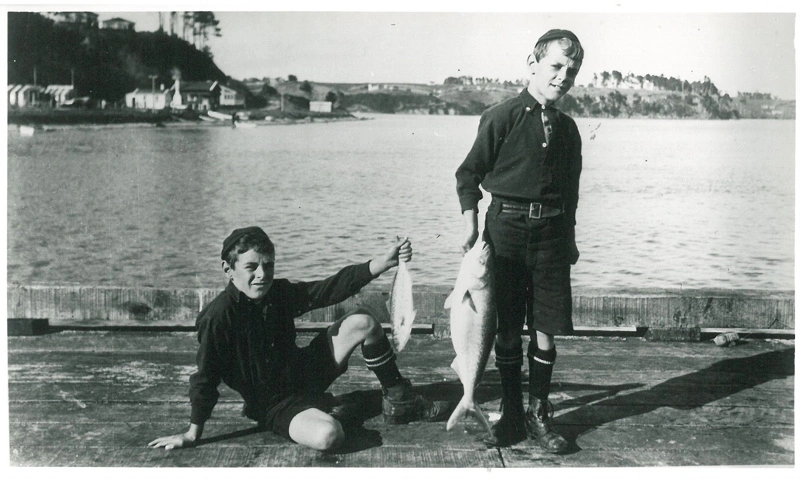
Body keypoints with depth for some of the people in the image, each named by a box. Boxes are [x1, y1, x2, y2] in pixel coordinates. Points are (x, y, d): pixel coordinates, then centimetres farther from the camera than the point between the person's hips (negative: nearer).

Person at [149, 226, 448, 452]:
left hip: (303, 372, 6)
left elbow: (333, 288, -7)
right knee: (327, 436, -37)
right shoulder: (217, 317, -24)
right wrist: (192, 434, -11)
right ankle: (327, 414, 3)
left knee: (364, 321, -6)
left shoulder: (280, 293, -7)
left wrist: (385, 261, -16)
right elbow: (206, 377, -18)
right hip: (274, 405, -6)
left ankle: (400, 402, 11)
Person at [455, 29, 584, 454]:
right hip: (506, 227, -4)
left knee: (546, 331, 5)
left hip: (551, 232, 4)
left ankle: (539, 414, 21)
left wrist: (569, 238, 19)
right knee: (507, 332, 4)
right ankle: (511, 417, 18)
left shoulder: (567, 128, 11)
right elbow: (469, 173, -1)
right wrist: (471, 223, -7)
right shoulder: (502, 117, -5)